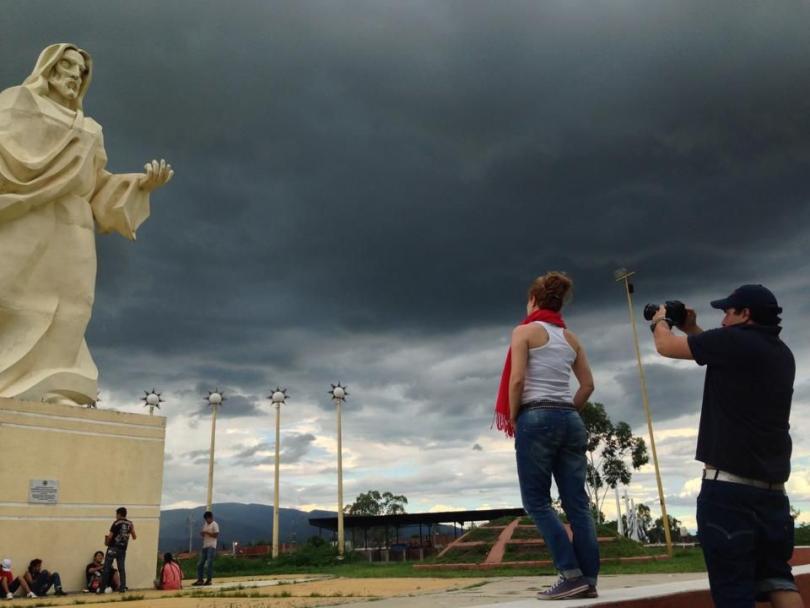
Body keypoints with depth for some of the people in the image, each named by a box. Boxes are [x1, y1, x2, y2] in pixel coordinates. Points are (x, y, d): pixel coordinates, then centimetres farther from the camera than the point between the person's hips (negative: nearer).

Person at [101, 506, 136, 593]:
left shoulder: (116, 523, -7)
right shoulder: (130, 524, 7)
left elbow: (110, 536, -9)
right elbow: (134, 537, 10)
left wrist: (106, 542, 10)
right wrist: (132, 529, 26)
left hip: (113, 548, -4)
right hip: (123, 549, 5)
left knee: (106, 568, 1)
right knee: (122, 569, 8)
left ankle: (102, 588, 1)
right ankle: (123, 588, 3)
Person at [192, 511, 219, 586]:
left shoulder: (214, 525, -6)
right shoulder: (205, 525, 17)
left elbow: (216, 535, -12)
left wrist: (207, 532, -16)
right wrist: (202, 533, 0)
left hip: (211, 546, -8)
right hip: (204, 546, 8)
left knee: (210, 563, -8)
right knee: (200, 563, 5)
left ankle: (209, 580, -3)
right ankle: (200, 580, 11)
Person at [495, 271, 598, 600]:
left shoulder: (525, 330, -2)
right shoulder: (571, 337, 16)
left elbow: (516, 381, -11)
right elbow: (588, 384, 14)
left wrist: (512, 419, 0)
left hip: (537, 419, -6)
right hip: (571, 421, 6)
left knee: (537, 501, 1)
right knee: (577, 502, 6)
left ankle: (572, 575, -5)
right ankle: (589, 579, 6)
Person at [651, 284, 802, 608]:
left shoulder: (733, 341, -10)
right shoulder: (782, 354, 13)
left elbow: (666, 346, 2)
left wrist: (660, 321, 22)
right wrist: (692, 330, 30)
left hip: (729, 484, -8)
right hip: (773, 487, 8)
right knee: (777, 577, 16)